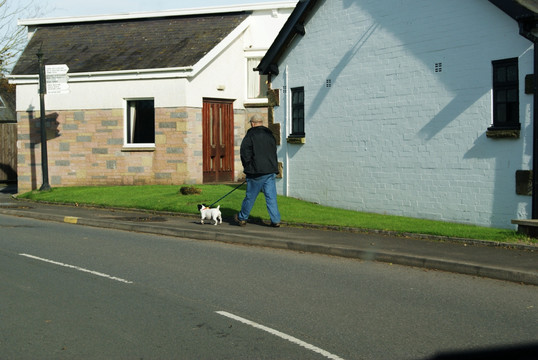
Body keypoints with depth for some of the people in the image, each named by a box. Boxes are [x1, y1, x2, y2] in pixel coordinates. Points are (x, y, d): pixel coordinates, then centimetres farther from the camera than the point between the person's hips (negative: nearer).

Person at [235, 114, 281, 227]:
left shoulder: (251, 135, -6)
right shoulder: (270, 134, 12)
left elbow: (244, 152, -8)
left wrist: (247, 167, 5)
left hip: (257, 171, -5)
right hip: (271, 170, 5)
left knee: (250, 196, 6)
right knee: (271, 196, 5)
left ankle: (242, 218, 20)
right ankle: (275, 220, 0)